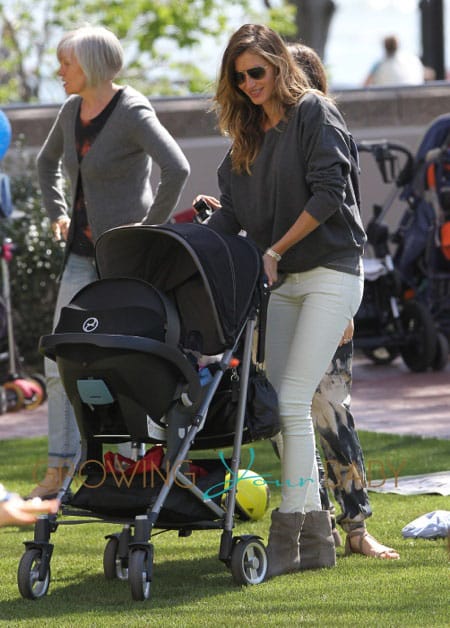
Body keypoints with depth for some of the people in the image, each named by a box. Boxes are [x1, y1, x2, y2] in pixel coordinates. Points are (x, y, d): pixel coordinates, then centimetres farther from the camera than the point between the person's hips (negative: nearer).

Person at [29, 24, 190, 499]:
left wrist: (152, 226, -22)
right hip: (83, 253, 8)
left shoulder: (132, 113, -15)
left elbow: (177, 168, -29)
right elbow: (47, 162, 29)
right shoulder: (72, 110, 9)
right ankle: (60, 468, 9)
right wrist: (57, 212, 17)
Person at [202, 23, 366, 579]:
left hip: (330, 275, -7)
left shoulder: (314, 113, -6)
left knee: (292, 402, -15)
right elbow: (232, 211, 13)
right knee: (281, 404, 2)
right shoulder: (248, 135, 15)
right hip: (282, 283, 7)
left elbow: (328, 192, -14)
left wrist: (275, 250, -13)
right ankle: (316, 528, 6)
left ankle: (287, 537, -15)